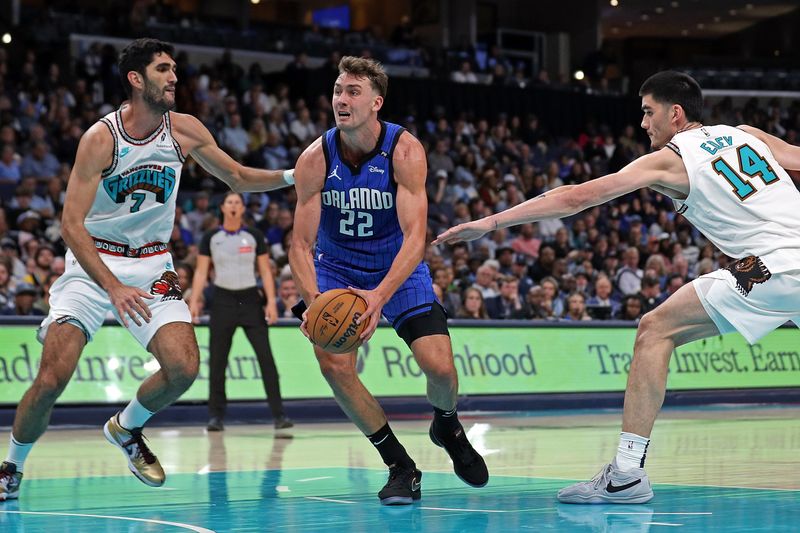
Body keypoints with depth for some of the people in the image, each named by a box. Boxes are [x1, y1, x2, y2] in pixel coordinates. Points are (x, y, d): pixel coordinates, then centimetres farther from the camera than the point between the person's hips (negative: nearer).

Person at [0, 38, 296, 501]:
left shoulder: (185, 130, -3)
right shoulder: (101, 138, -18)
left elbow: (238, 177, 13)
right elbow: (71, 225, -21)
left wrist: (293, 176, -4)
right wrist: (113, 288, -31)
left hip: (152, 264, 4)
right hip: (93, 262, -4)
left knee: (184, 367, -15)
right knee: (53, 377, -16)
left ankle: (125, 428, 16)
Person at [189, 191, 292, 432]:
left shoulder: (255, 236, 3)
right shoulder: (211, 238, 3)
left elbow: (265, 271, 3)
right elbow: (201, 272, 4)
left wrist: (271, 302, -6)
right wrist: (194, 301, -6)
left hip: (250, 299, 0)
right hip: (223, 300, 0)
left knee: (266, 357, -6)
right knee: (217, 360, -1)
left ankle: (278, 414, -4)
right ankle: (216, 416, 7)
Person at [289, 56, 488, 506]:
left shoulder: (405, 151, -23)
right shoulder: (315, 160, -18)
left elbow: (415, 237, -30)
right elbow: (301, 244, -17)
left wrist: (380, 295, -45)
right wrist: (313, 299, -37)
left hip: (398, 269, -1)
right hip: (337, 269, 1)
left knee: (441, 368, -13)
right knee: (334, 365, -20)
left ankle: (447, 426, 25)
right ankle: (400, 465, -2)